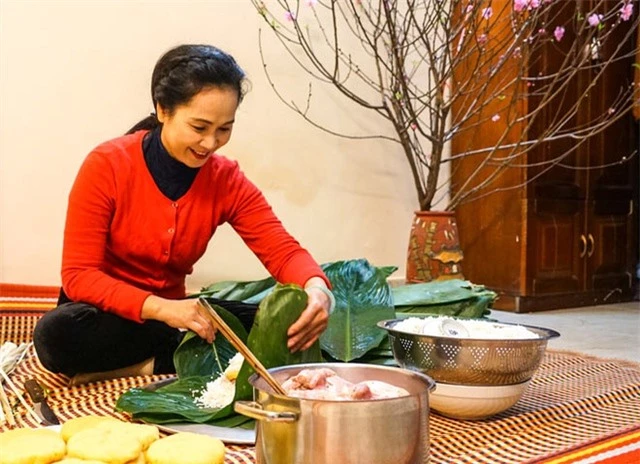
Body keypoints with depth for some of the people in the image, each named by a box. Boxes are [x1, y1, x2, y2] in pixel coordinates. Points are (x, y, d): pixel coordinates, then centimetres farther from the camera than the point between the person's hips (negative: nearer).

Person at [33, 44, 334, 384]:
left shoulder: (227, 181, -6)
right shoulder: (107, 166, -17)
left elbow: (282, 250, -13)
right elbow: (79, 276, -19)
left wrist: (315, 287, -37)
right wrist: (160, 308, -34)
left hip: (170, 313, 3)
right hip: (108, 314, -2)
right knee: (55, 333, -37)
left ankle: (149, 364, -18)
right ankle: (185, 348, -19)